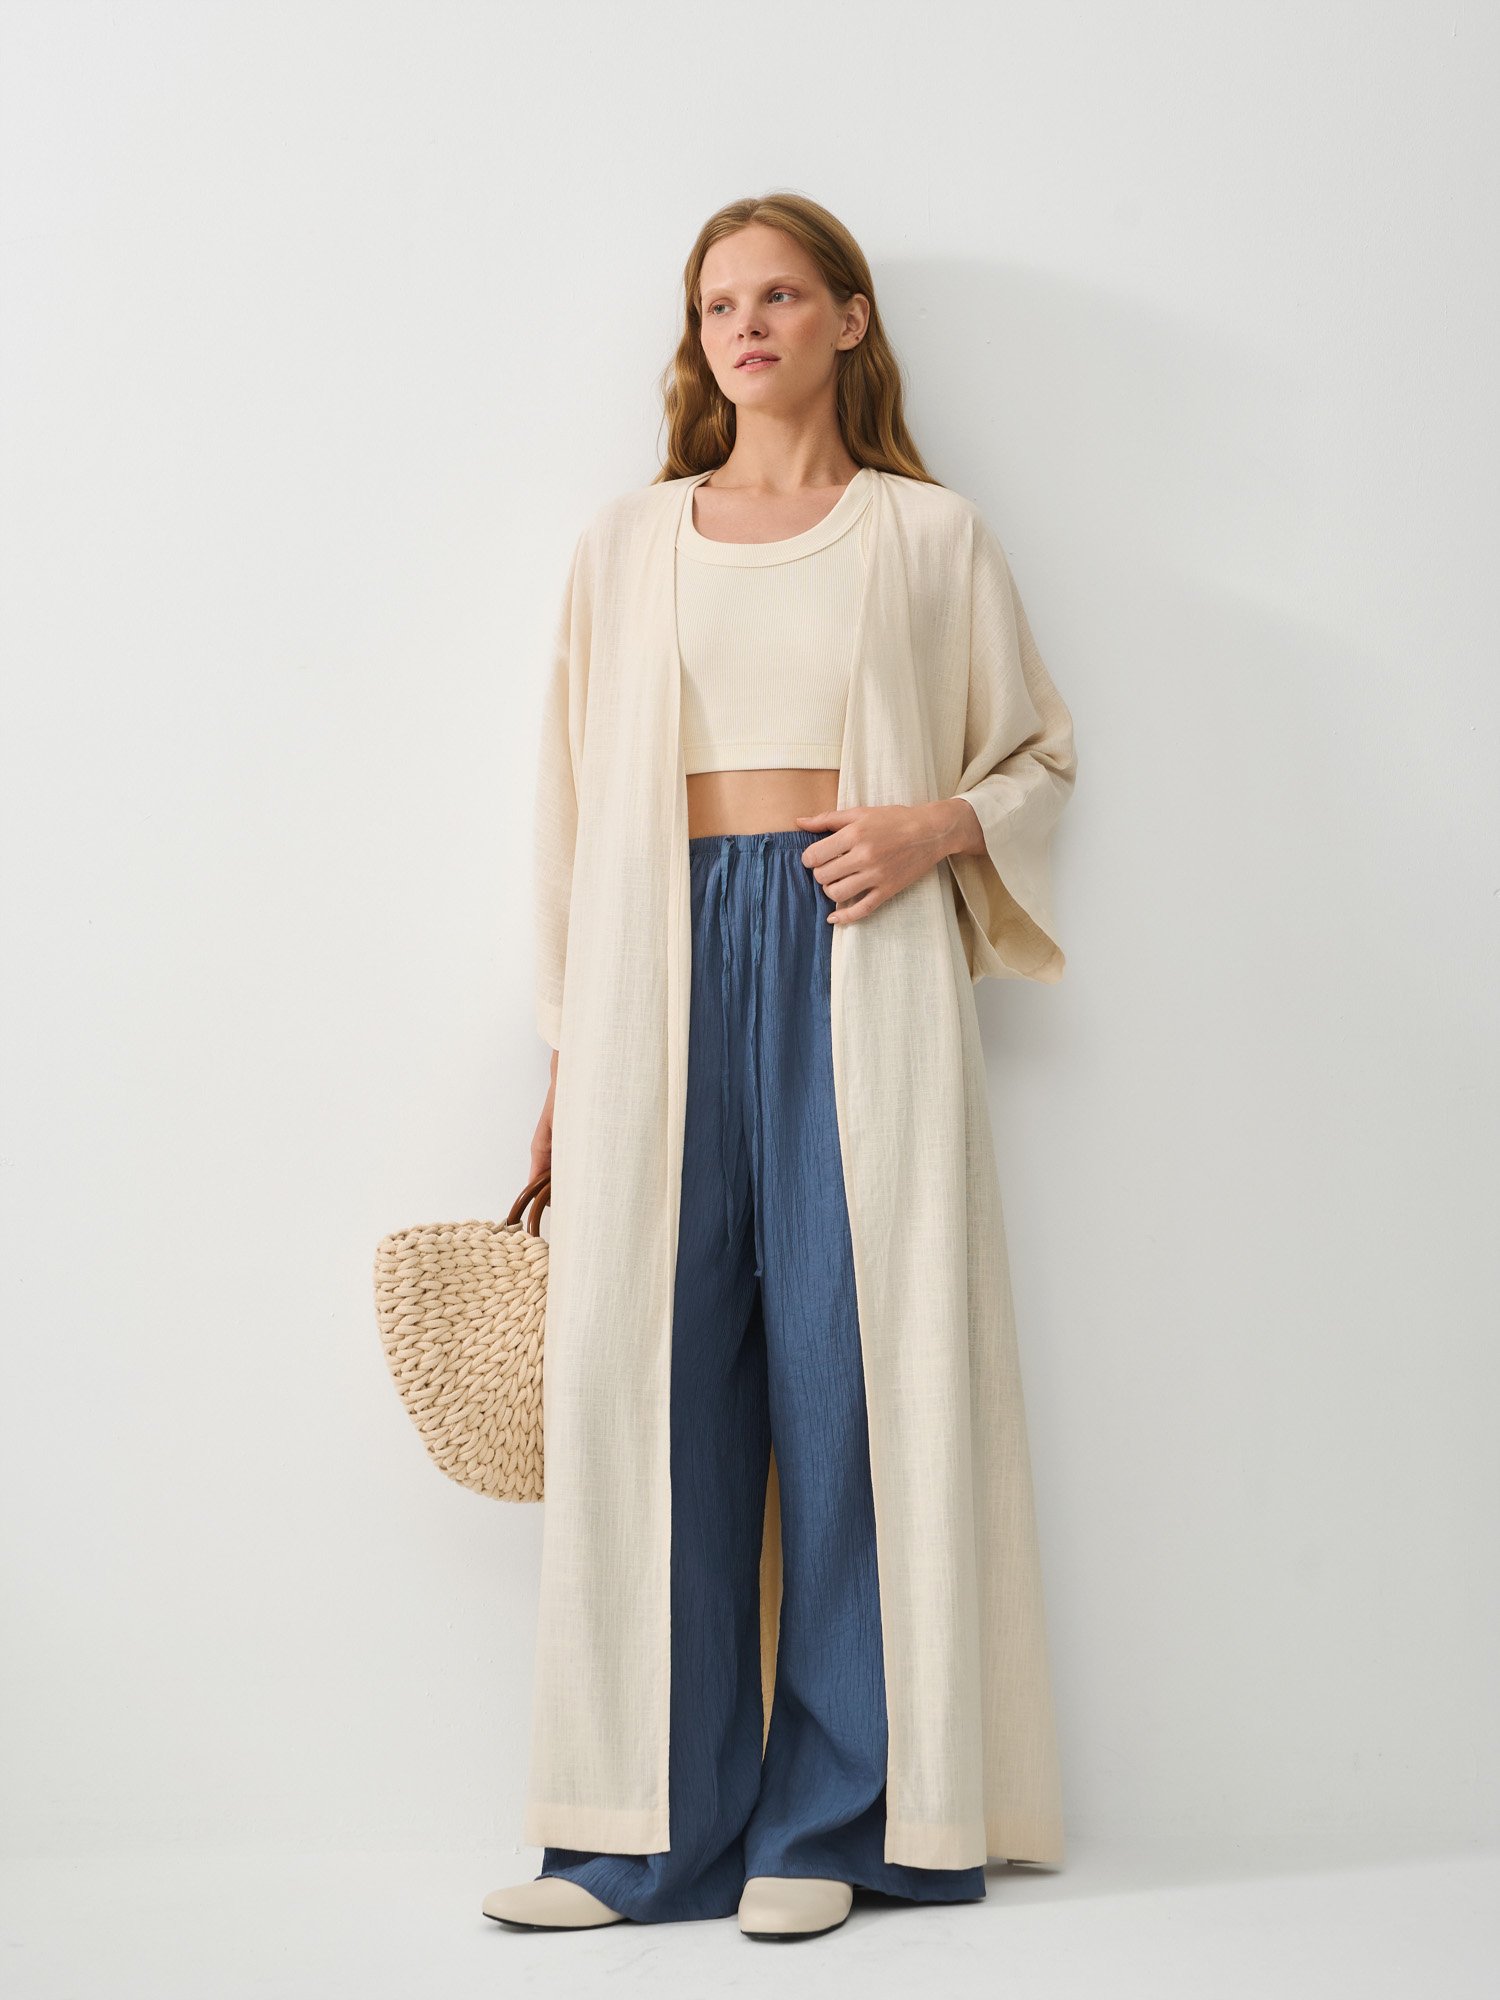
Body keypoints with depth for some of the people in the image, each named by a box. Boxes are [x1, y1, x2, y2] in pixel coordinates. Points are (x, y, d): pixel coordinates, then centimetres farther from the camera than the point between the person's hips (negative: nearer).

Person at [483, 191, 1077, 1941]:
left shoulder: (929, 536, 11)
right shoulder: (624, 549, 16)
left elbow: (1039, 757, 14)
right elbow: (577, 806, 14)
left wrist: (934, 827, -8)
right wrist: (569, 1059, 8)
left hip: (860, 960, -2)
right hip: (666, 962, 2)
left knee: (850, 1353, -4)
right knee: (651, 1361, -3)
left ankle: (832, 1817, 7)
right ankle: (657, 1828, 5)